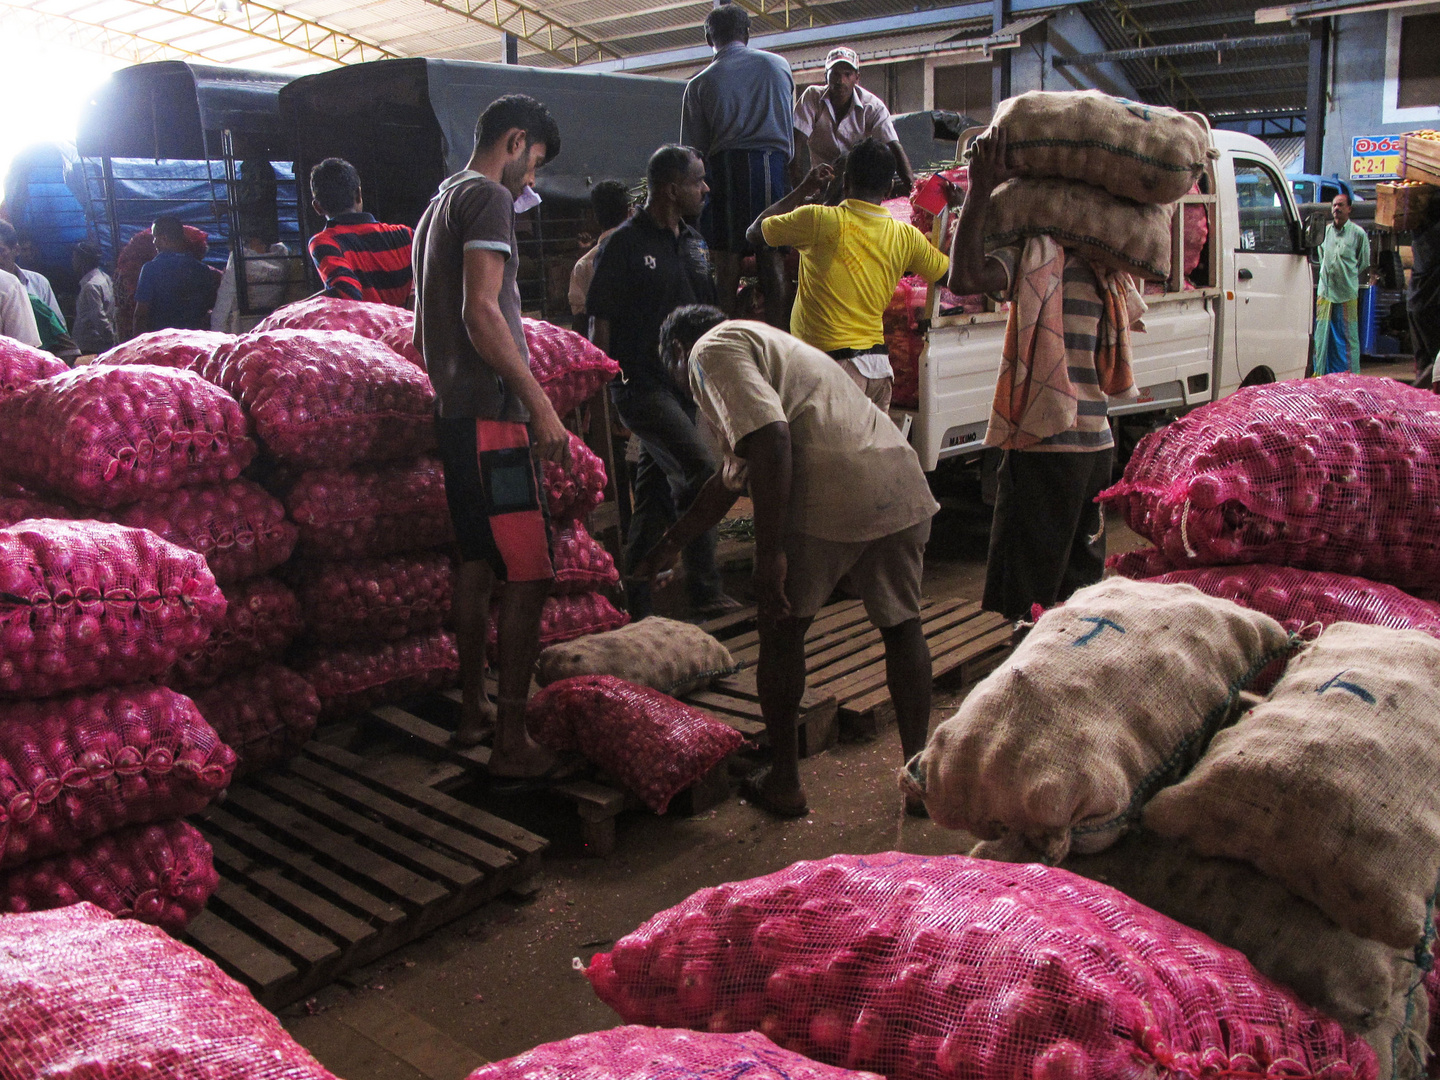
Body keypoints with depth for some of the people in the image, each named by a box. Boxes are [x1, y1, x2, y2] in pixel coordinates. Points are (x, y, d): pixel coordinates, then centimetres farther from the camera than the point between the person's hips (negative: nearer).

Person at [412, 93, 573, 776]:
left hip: (454, 412, 10)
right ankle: (512, 741, -6)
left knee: (478, 565, 15)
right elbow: (481, 311, -20)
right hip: (492, 413, -10)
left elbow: (424, 328, 25)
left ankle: (474, 712, 24)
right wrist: (540, 403, -20)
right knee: (528, 575, -9)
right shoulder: (488, 197, -7)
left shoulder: (439, 205, 23)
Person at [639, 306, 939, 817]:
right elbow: (732, 478, 45)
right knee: (902, 625, 21)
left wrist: (770, 552, -14)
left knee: (781, 632, 11)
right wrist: (671, 544, 55)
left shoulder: (712, 350, 6)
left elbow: (771, 439, -14)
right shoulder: (762, 341, 36)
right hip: (902, 486, 8)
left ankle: (784, 780, 22)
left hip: (829, 495, -8)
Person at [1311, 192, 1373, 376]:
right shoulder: (1325, 231, 10)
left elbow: (1364, 264, 8)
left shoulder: (1358, 233, 0)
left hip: (1347, 294, -3)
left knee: (1348, 337, -2)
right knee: (1322, 336, 5)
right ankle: (1320, 374, 14)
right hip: (1324, 292, 3)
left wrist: (1370, 273, -4)